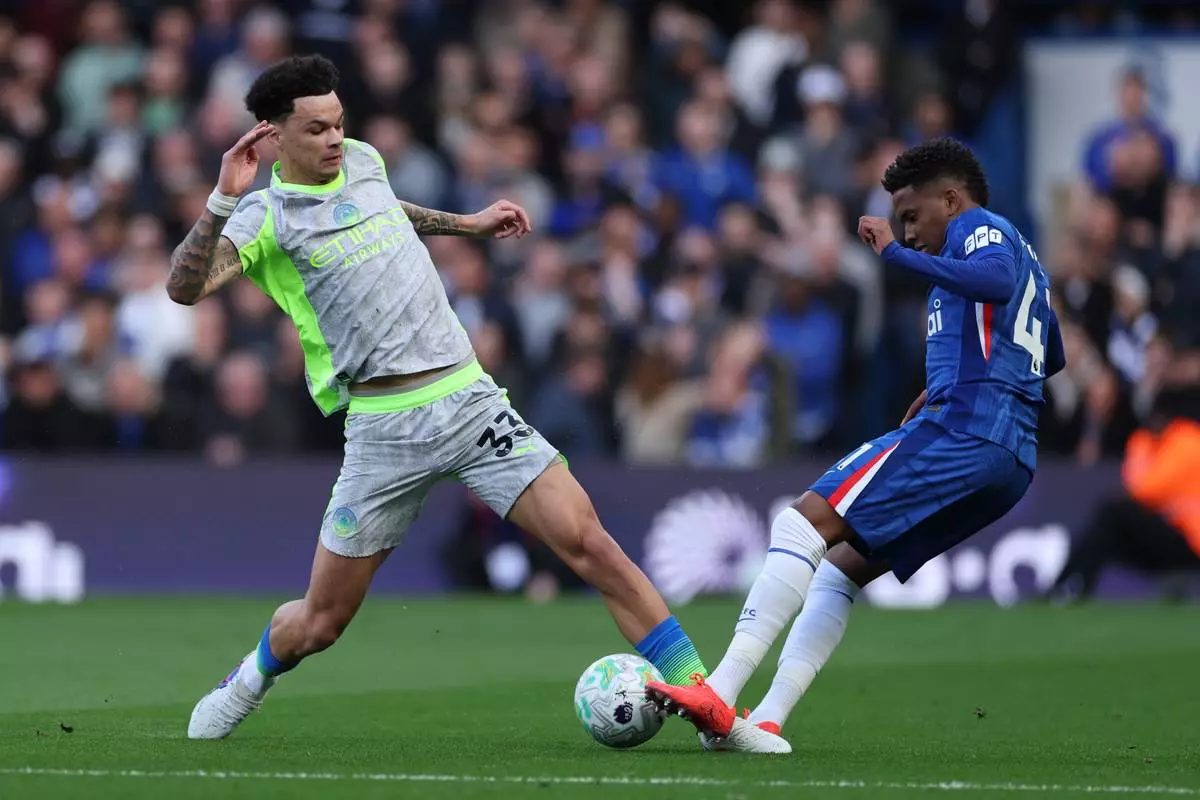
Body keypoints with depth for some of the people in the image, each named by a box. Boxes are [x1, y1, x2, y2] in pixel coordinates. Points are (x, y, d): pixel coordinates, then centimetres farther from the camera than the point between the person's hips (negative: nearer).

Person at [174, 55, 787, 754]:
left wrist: (467, 223, 36)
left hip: (470, 399, 4)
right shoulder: (267, 217, -6)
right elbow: (184, 288, -23)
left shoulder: (363, 161, 11)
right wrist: (224, 198, -32)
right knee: (320, 623, 5)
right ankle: (250, 680, 41)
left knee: (589, 545, -11)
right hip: (384, 428, -4)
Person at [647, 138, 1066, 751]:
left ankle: (720, 694, -27)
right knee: (843, 563, 14)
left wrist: (897, 254, -22)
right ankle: (766, 721, 0)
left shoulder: (979, 228, 2)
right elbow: (1052, 358, 44)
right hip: (1014, 458, 10)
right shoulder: (1024, 255, 31)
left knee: (804, 522, -15)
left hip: (963, 426, -10)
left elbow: (995, 279, -23)